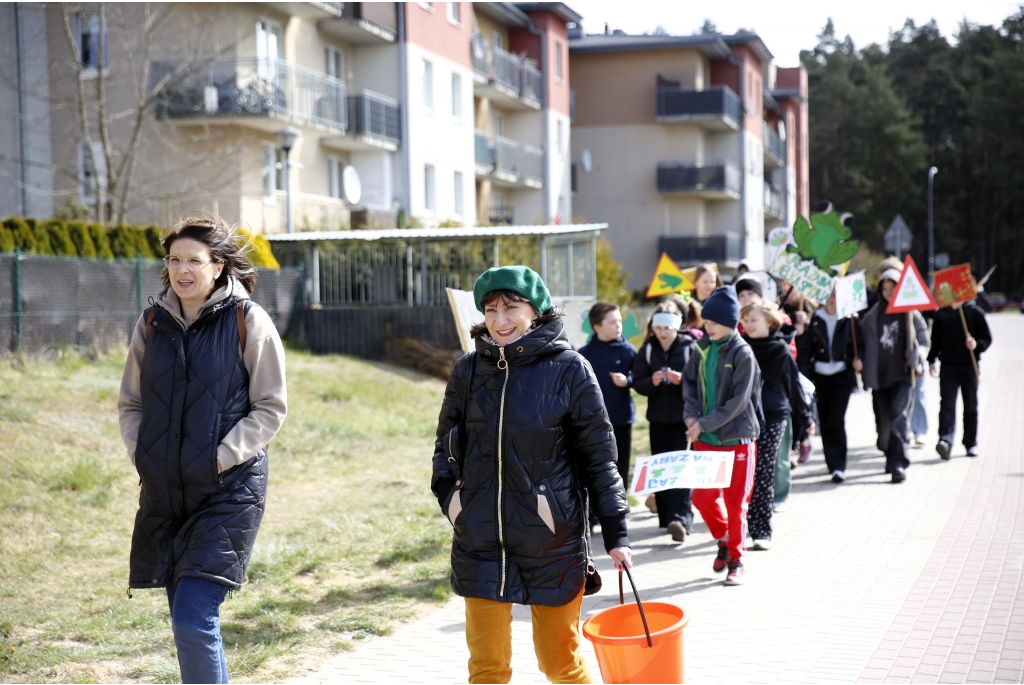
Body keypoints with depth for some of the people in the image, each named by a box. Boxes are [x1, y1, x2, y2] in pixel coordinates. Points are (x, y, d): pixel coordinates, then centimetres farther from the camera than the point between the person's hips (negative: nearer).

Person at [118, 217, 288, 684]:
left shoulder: (248, 321, -6)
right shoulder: (152, 323, 7)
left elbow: (270, 408, -5)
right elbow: (130, 403, 15)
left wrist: (220, 458, -13)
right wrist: (140, 453, -1)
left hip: (229, 491, -5)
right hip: (164, 491, 5)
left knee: (194, 619, -14)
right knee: (187, 621, 12)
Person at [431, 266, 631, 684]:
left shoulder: (569, 369, -6)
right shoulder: (469, 370, 2)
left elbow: (599, 456, -2)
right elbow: (447, 444, 13)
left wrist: (615, 532, -3)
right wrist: (450, 498, 0)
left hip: (552, 542, -2)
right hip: (481, 545, 3)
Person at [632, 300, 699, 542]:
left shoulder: (690, 346, -4)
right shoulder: (647, 350, 4)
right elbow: (638, 383, 1)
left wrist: (682, 379, -23)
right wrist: (652, 381, -19)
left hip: (684, 416, -4)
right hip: (658, 417, 4)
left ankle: (680, 518, -18)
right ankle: (666, 517, 18)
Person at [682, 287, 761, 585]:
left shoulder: (742, 353, -13)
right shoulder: (702, 348, 3)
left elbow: (738, 401, -16)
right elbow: (689, 381, 10)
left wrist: (705, 423, -18)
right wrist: (691, 415, -7)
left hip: (737, 438, -5)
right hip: (705, 439, 5)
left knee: (736, 502, 3)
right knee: (701, 496, 6)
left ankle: (735, 560, 15)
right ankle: (724, 538, 32)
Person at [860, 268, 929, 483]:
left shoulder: (911, 314, 4)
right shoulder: (872, 316, 9)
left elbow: (923, 341, 5)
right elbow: (863, 343, 11)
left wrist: (917, 359, -13)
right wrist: (866, 371, 1)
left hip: (903, 374, -3)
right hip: (879, 375, 3)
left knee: (899, 415, -16)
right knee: (884, 419, 8)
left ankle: (898, 463, -19)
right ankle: (891, 456, 27)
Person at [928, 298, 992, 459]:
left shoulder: (975, 312, 1)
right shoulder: (941, 314, 7)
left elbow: (987, 338, 2)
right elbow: (935, 340, 14)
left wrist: (977, 345, -17)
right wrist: (931, 360, 5)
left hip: (970, 366, 0)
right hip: (948, 366, 0)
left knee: (971, 407, 9)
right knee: (947, 404, -12)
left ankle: (971, 443, 19)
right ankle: (945, 440, -24)